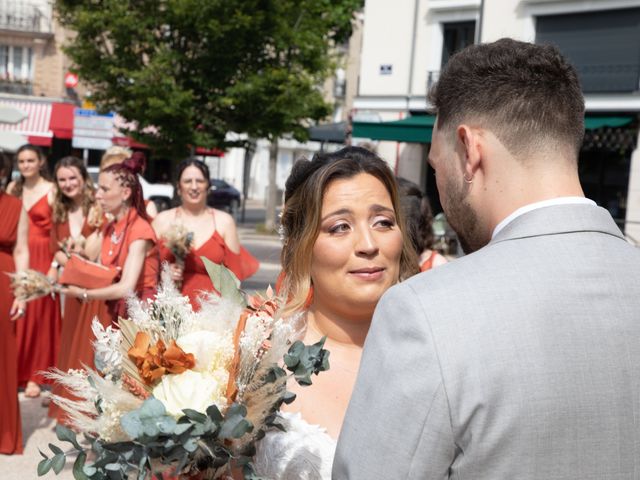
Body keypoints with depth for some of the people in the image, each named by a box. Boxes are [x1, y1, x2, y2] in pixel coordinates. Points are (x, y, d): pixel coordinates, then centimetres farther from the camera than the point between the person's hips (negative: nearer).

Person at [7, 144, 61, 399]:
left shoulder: (51, 190, -4)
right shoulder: (12, 189, 11)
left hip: (41, 259, -4)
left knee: (38, 315, 2)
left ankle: (34, 375, 10)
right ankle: (14, 372, 17)